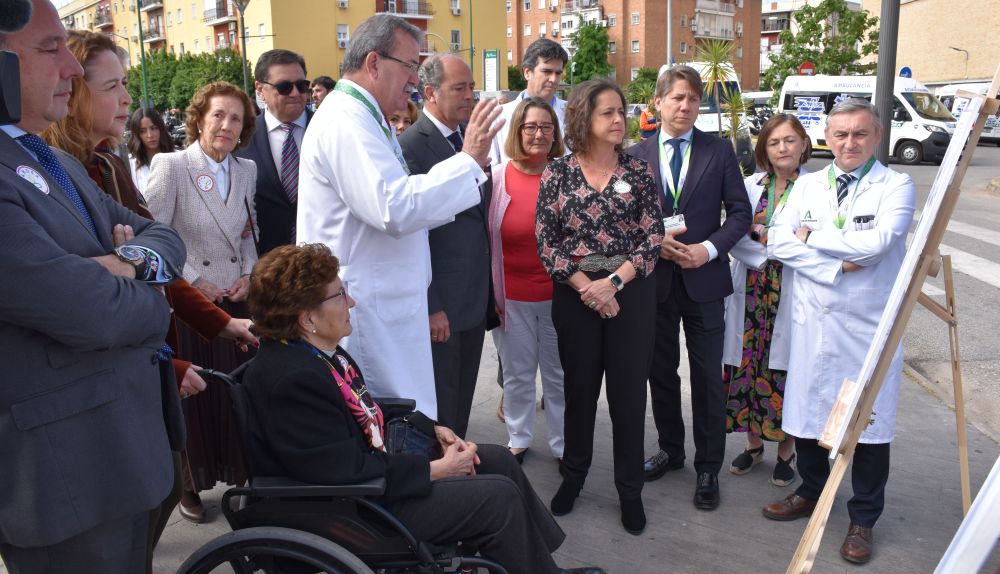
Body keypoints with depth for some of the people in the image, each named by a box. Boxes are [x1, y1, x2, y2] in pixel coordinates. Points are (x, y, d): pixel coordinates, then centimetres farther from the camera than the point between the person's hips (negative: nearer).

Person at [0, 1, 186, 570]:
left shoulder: (61, 164, 11)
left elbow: (163, 234, 12)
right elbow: (91, 313, -27)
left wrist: (134, 260, -12)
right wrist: (153, 304, -4)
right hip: (65, 472, -9)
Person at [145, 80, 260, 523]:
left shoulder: (246, 170, 7)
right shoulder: (171, 166, -9)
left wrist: (249, 275, 0)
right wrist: (194, 282, -11)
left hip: (236, 302, 4)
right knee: (192, 397, 4)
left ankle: (239, 475, 24)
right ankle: (190, 483, 22)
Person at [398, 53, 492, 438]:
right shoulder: (410, 147, -14)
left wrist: (488, 288, 11)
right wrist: (430, 307, -17)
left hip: (476, 298, 8)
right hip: (439, 304, -7)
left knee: (462, 399, 20)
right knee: (439, 408, 6)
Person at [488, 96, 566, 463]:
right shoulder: (497, 176, -4)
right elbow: (484, 237, 1)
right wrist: (488, 292, 1)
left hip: (558, 294, 0)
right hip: (511, 296, 0)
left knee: (559, 374, 13)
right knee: (517, 374, 15)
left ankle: (562, 444, 30)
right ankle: (519, 439, 33)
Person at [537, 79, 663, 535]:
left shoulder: (639, 172, 1)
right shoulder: (557, 173, -1)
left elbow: (652, 238, -3)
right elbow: (545, 240, -4)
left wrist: (612, 282, -15)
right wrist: (585, 286, -13)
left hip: (630, 293, 0)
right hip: (574, 295, 0)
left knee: (628, 391, 6)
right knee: (579, 388, 12)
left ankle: (630, 489, 22)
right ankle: (573, 475, 31)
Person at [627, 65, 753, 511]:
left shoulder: (719, 151, 1)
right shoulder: (636, 155, 3)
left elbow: (740, 212, 1)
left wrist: (709, 249, -13)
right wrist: (652, 241, -12)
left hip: (704, 278, -1)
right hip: (654, 279, 2)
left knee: (708, 379, 4)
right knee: (661, 373, 14)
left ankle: (708, 468, 17)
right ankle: (670, 450, 32)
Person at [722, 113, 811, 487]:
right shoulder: (750, 185, 7)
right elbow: (735, 237, 0)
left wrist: (767, 237, -16)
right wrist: (767, 254, -15)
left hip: (790, 295, -3)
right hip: (751, 291, 3)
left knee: (785, 370, 5)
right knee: (749, 367, 10)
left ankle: (786, 450, 23)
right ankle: (753, 443, 27)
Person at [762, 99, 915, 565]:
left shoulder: (896, 186, -4)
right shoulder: (807, 185, 8)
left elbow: (877, 242, -21)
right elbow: (778, 243, -4)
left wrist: (812, 236, -10)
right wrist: (837, 266, -15)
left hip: (870, 325, -3)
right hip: (812, 320, 3)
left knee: (869, 421, 6)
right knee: (806, 410, 13)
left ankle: (863, 519, 24)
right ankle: (811, 492, 36)